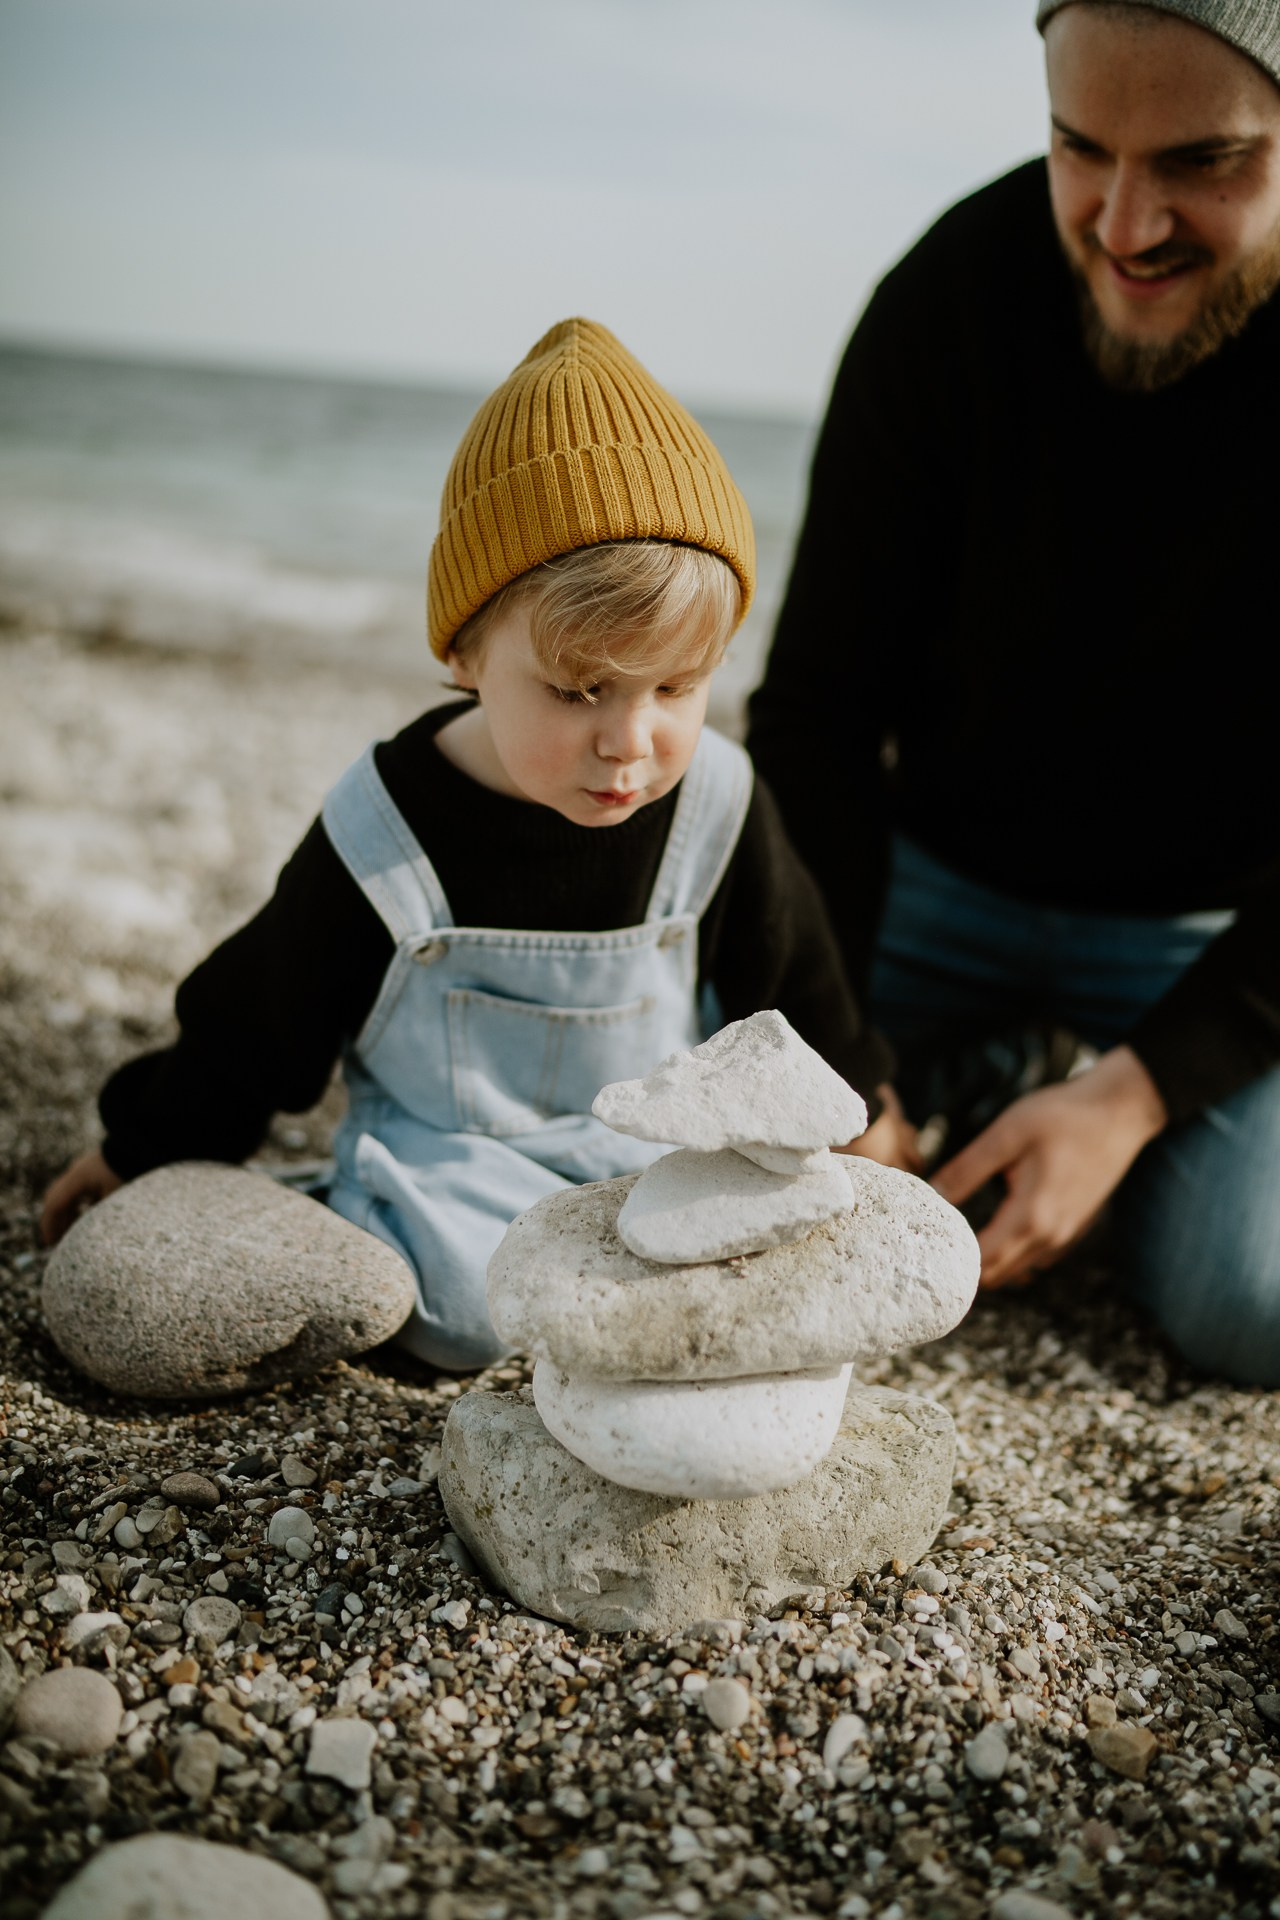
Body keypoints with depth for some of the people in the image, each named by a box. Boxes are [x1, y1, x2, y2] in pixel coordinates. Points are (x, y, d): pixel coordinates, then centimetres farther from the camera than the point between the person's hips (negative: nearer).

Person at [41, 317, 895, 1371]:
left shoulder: (718, 807, -11)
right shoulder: (386, 833, -17)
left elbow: (792, 981, 7)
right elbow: (258, 1019, -3)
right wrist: (146, 1150, 6)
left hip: (658, 1146, 3)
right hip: (451, 1157, -2)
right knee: (472, 1305, -27)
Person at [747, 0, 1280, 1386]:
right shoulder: (955, 299, -16)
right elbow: (819, 708, -12)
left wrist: (1137, 1092, -26)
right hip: (930, 883, 2)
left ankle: (1089, 1088, 8)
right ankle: (993, 1077, 8)